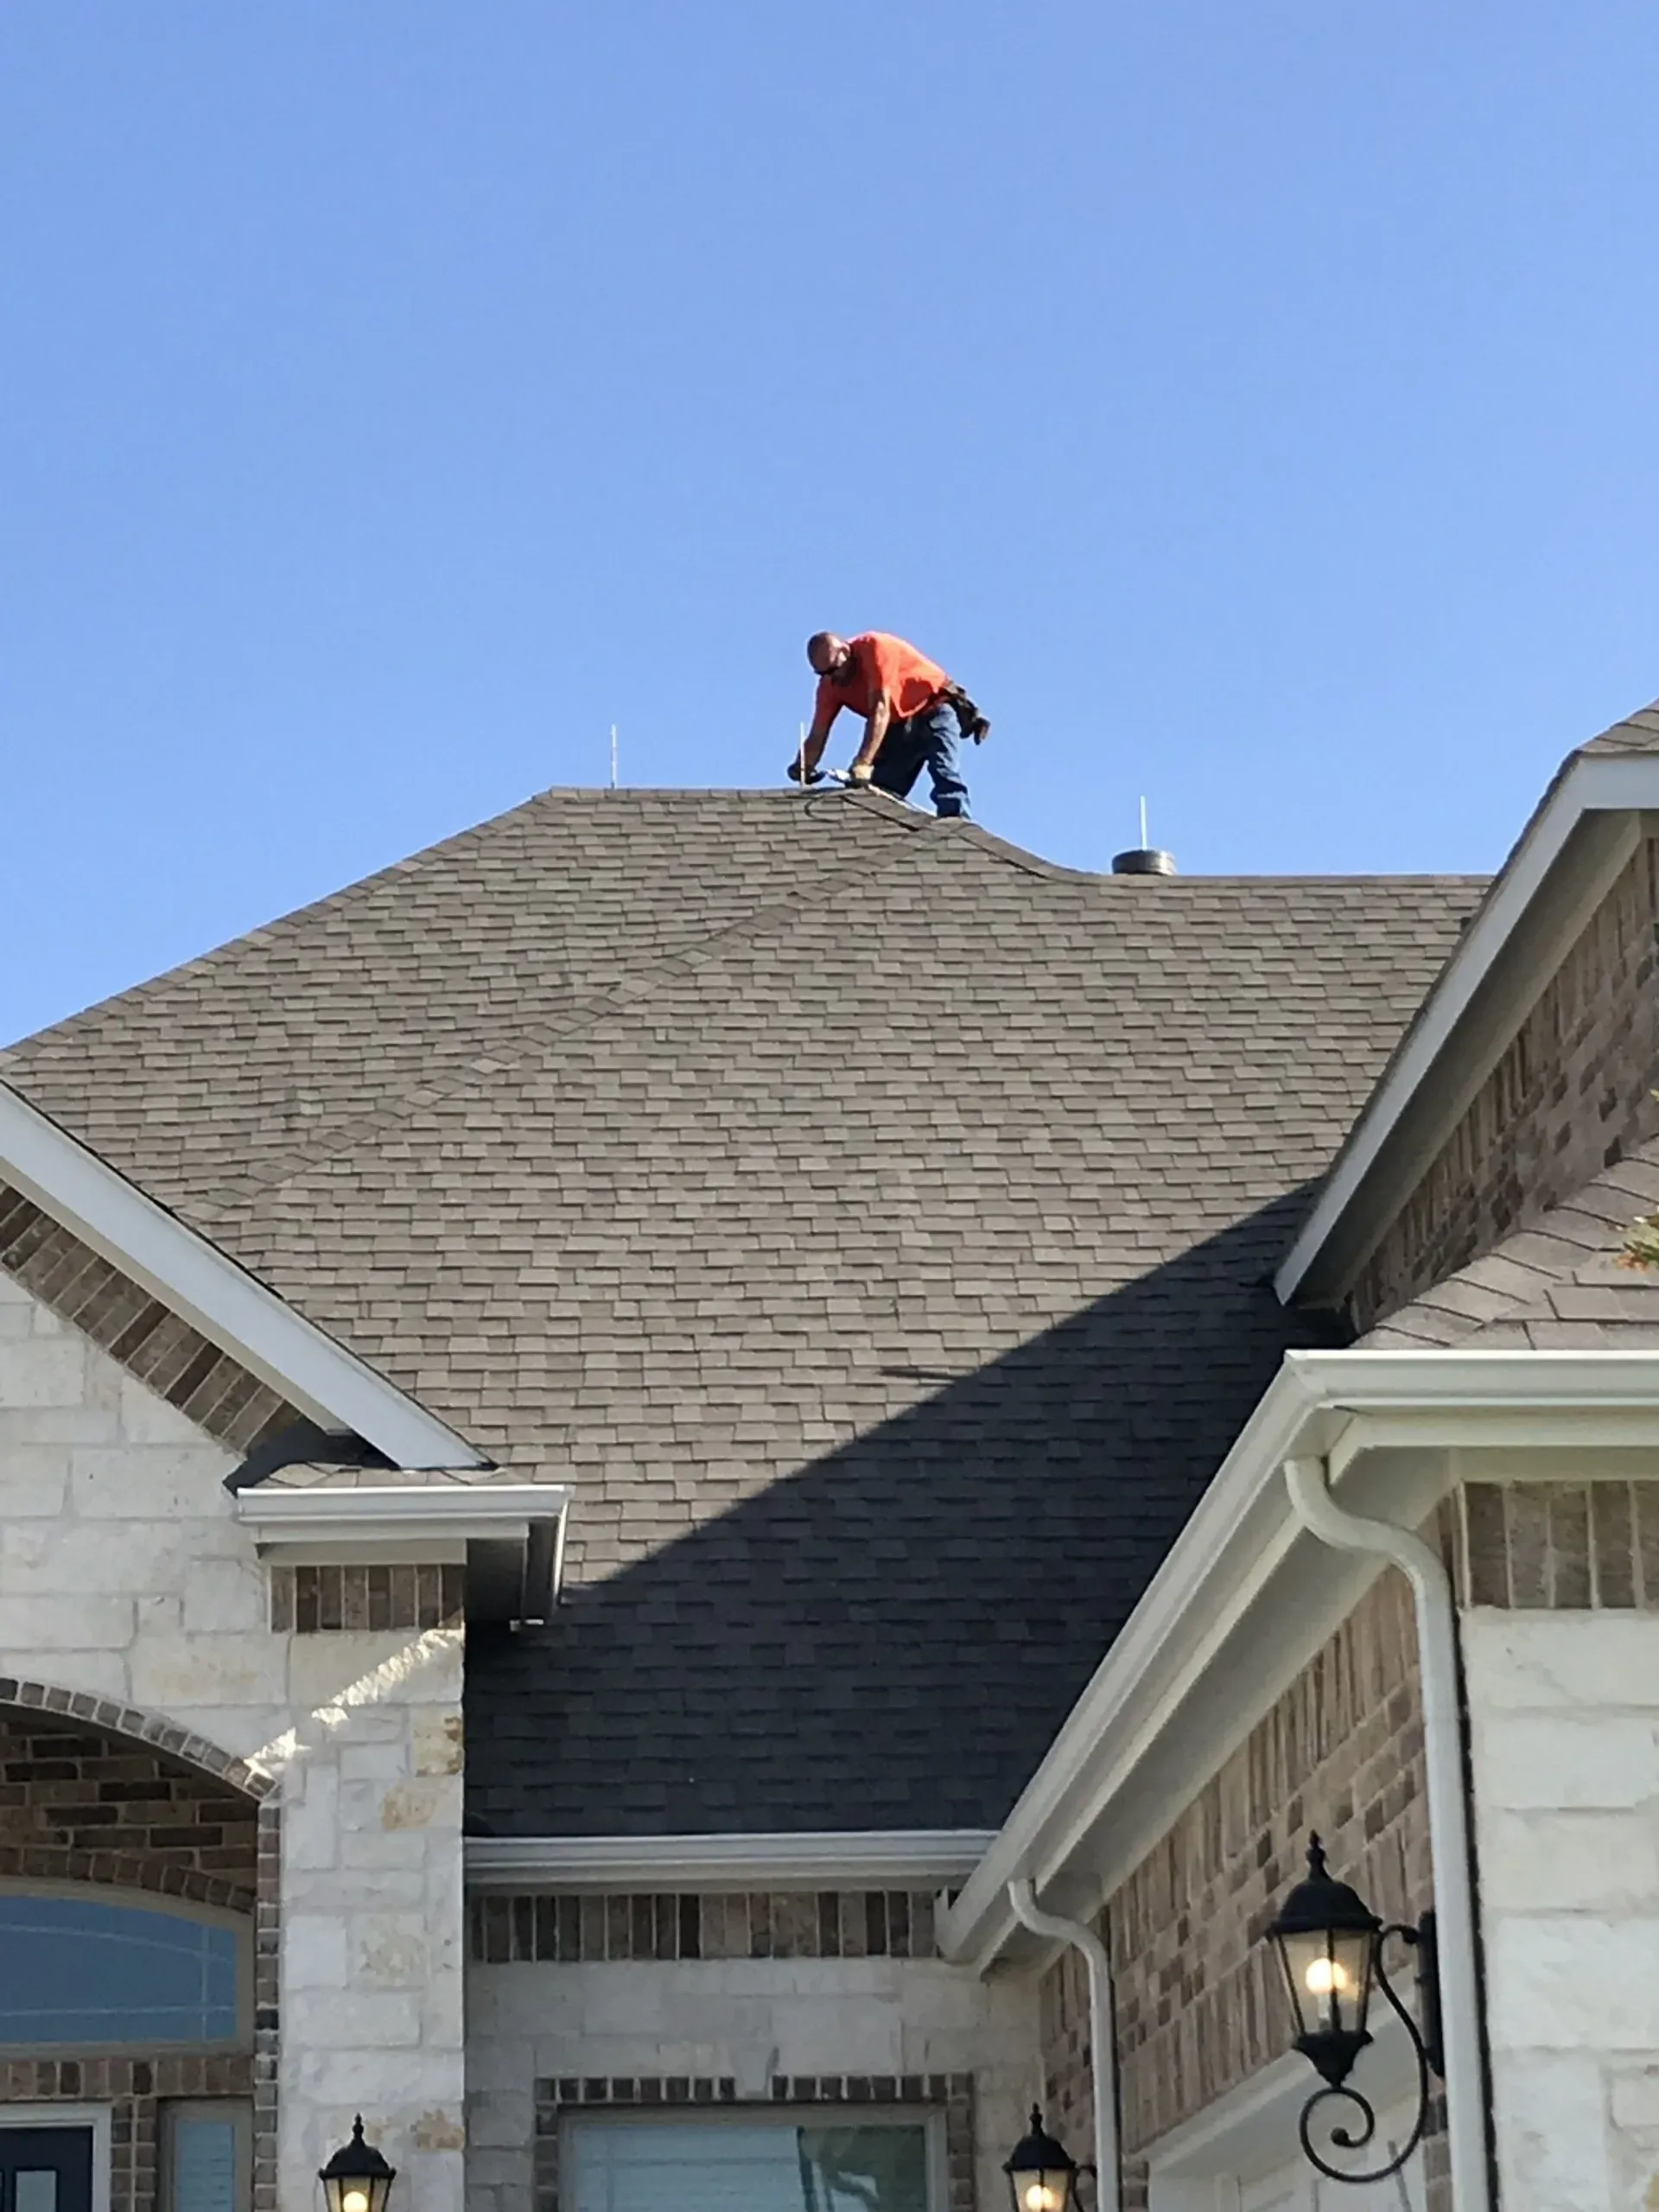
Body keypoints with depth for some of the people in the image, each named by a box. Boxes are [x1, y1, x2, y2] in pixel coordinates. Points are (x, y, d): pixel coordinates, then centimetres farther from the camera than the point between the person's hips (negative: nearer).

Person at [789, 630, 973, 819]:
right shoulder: (830, 685, -4)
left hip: (933, 708, -7)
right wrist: (803, 771, -25)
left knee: (945, 774, -29)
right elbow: (817, 736, -4)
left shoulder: (872, 648, -24)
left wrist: (863, 762, -39)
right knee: (877, 793, -8)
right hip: (899, 726, 7)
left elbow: (880, 709, -31)